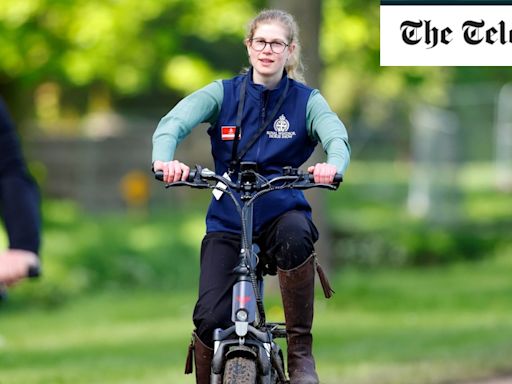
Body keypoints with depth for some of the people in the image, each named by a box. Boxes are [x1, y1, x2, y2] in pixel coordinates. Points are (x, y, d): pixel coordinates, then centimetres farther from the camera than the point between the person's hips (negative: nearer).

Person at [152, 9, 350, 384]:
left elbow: (337, 137, -18)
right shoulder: (223, 93, 0)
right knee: (211, 317, -17)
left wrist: (333, 165, -43)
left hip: (281, 211, 0)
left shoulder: (306, 100, 0)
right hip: (228, 219, 0)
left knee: (296, 236, -37)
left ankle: (301, 350, -21)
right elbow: (174, 122, -16)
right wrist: (164, 157, -39)